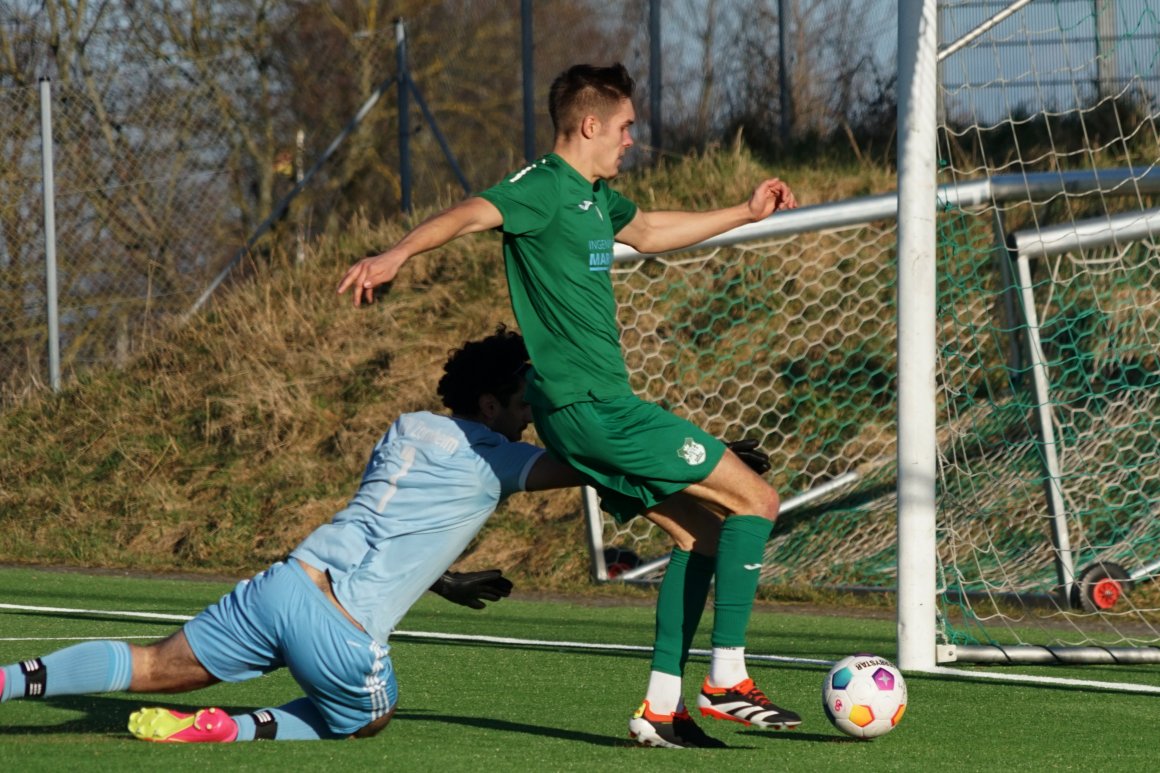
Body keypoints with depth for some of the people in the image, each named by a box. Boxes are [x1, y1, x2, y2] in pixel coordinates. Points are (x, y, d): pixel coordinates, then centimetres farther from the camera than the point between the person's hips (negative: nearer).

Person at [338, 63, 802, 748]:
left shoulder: (595, 196, 18)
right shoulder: (546, 188, -12)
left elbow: (647, 231, 38)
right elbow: (474, 213, -29)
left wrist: (746, 214, 42)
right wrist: (395, 256, -45)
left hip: (594, 408, 10)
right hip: (592, 406, -10)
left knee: (700, 534, 14)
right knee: (755, 500, -6)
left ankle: (662, 705, 11)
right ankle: (727, 679, -5)